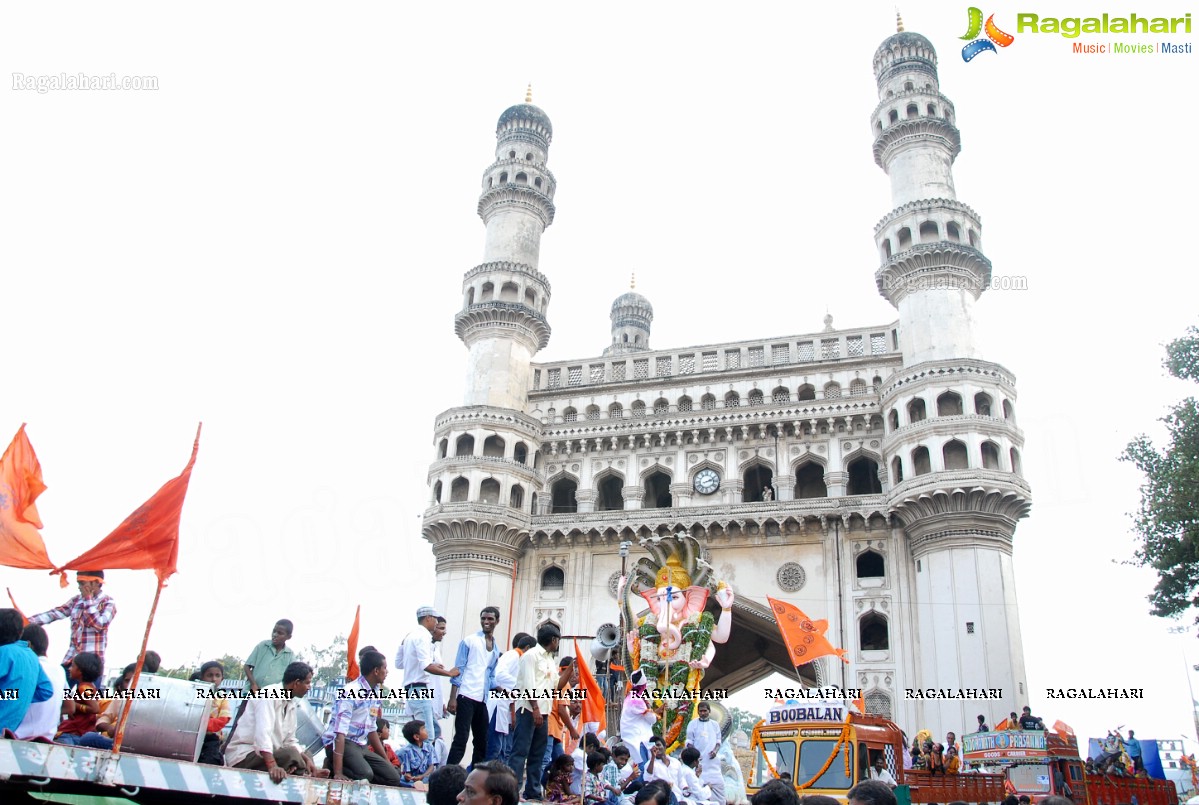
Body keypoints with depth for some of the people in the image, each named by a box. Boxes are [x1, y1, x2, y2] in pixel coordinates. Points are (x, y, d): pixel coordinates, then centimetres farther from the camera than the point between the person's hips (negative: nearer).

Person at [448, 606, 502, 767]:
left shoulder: (496, 649, 16)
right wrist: (452, 698, -12)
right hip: (466, 697, -6)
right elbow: (458, 669, -5)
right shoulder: (469, 641, -1)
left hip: (482, 700, 6)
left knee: (482, 742, 10)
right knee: (461, 739, -10)